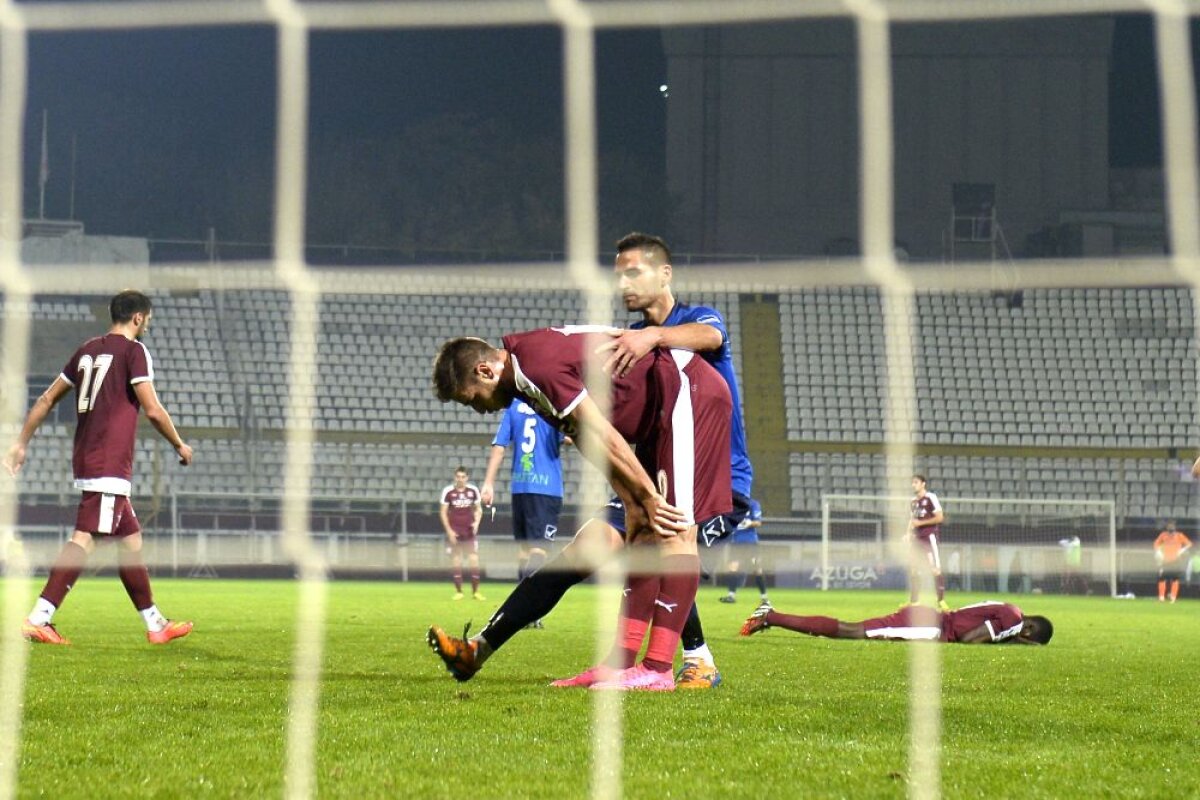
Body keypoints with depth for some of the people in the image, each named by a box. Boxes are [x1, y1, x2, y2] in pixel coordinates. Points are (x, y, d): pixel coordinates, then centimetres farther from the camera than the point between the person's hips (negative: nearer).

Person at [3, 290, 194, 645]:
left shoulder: (88, 349, 17)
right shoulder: (134, 350, -5)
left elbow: (47, 399, 17)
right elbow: (153, 410, -10)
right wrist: (180, 446, 4)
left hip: (86, 458, 9)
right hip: (110, 464, -9)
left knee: (130, 539, 15)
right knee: (85, 539, -15)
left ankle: (155, 624, 21)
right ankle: (38, 618, -25)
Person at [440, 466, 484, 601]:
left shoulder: (473, 490, 1)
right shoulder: (448, 491, -4)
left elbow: (478, 509, 12)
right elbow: (443, 512, -1)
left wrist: (476, 522, -7)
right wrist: (449, 531, -8)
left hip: (469, 530, 1)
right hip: (454, 531, -1)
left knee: (474, 560, -3)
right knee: (456, 561, 2)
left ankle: (475, 591, 3)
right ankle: (458, 592, 8)